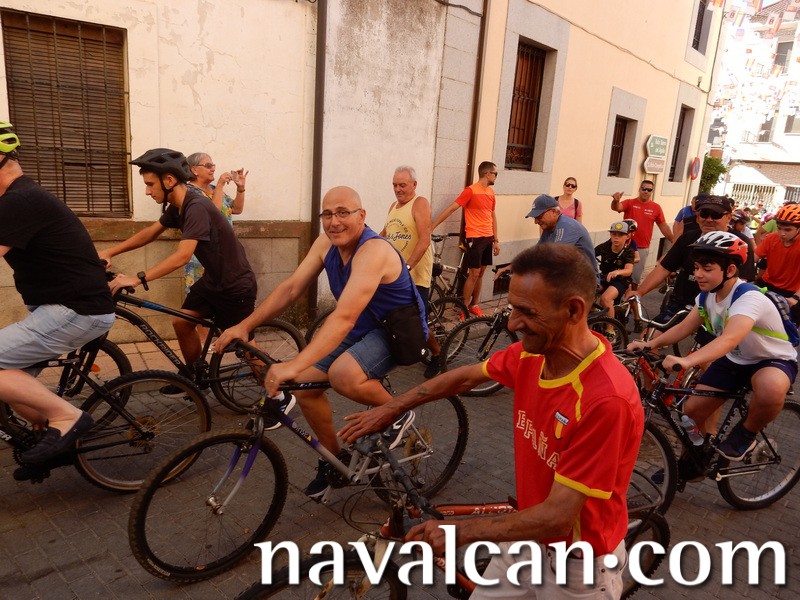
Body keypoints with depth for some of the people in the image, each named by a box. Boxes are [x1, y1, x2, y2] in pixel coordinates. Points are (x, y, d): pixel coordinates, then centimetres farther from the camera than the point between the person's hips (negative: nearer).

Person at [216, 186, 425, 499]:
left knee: (343, 375, -34)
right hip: (361, 329, 8)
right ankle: (333, 457, 19)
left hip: (399, 331, -8)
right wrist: (245, 325, -14)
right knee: (305, 385, -3)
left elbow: (344, 317, -41)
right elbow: (291, 288, -5)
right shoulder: (326, 243, -6)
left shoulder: (373, 251, -31)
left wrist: (294, 365, -48)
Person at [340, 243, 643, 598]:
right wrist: (391, 409, 7)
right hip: (530, 535, 6)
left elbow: (558, 516, -30)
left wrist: (459, 532, -24)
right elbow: (466, 377, 5)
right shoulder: (532, 354, -12)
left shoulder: (606, 399, -34)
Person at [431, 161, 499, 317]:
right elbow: (450, 209, -17)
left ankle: (474, 305, 24)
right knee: (474, 274, -5)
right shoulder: (471, 191, -13)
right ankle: (464, 308, 5)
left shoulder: (491, 192, 11)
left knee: (481, 273, 12)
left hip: (488, 238, 7)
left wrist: (496, 240, 15)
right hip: (475, 238, -7)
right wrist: (431, 227, -22)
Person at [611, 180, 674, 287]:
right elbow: (616, 208, -20)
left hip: (642, 249, 1)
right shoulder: (629, 203, -1)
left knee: (636, 276, 10)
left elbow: (663, 226, 8)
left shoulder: (656, 207, 2)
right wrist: (616, 201, -43)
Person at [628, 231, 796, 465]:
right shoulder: (707, 295, -8)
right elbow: (684, 327, -6)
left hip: (773, 360, -7)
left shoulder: (749, 299, -33)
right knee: (693, 408, -4)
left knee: (771, 389, -41)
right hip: (734, 360, 7)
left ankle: (746, 434, -9)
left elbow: (729, 338, -50)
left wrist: (687, 361, -66)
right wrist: (650, 344, -25)